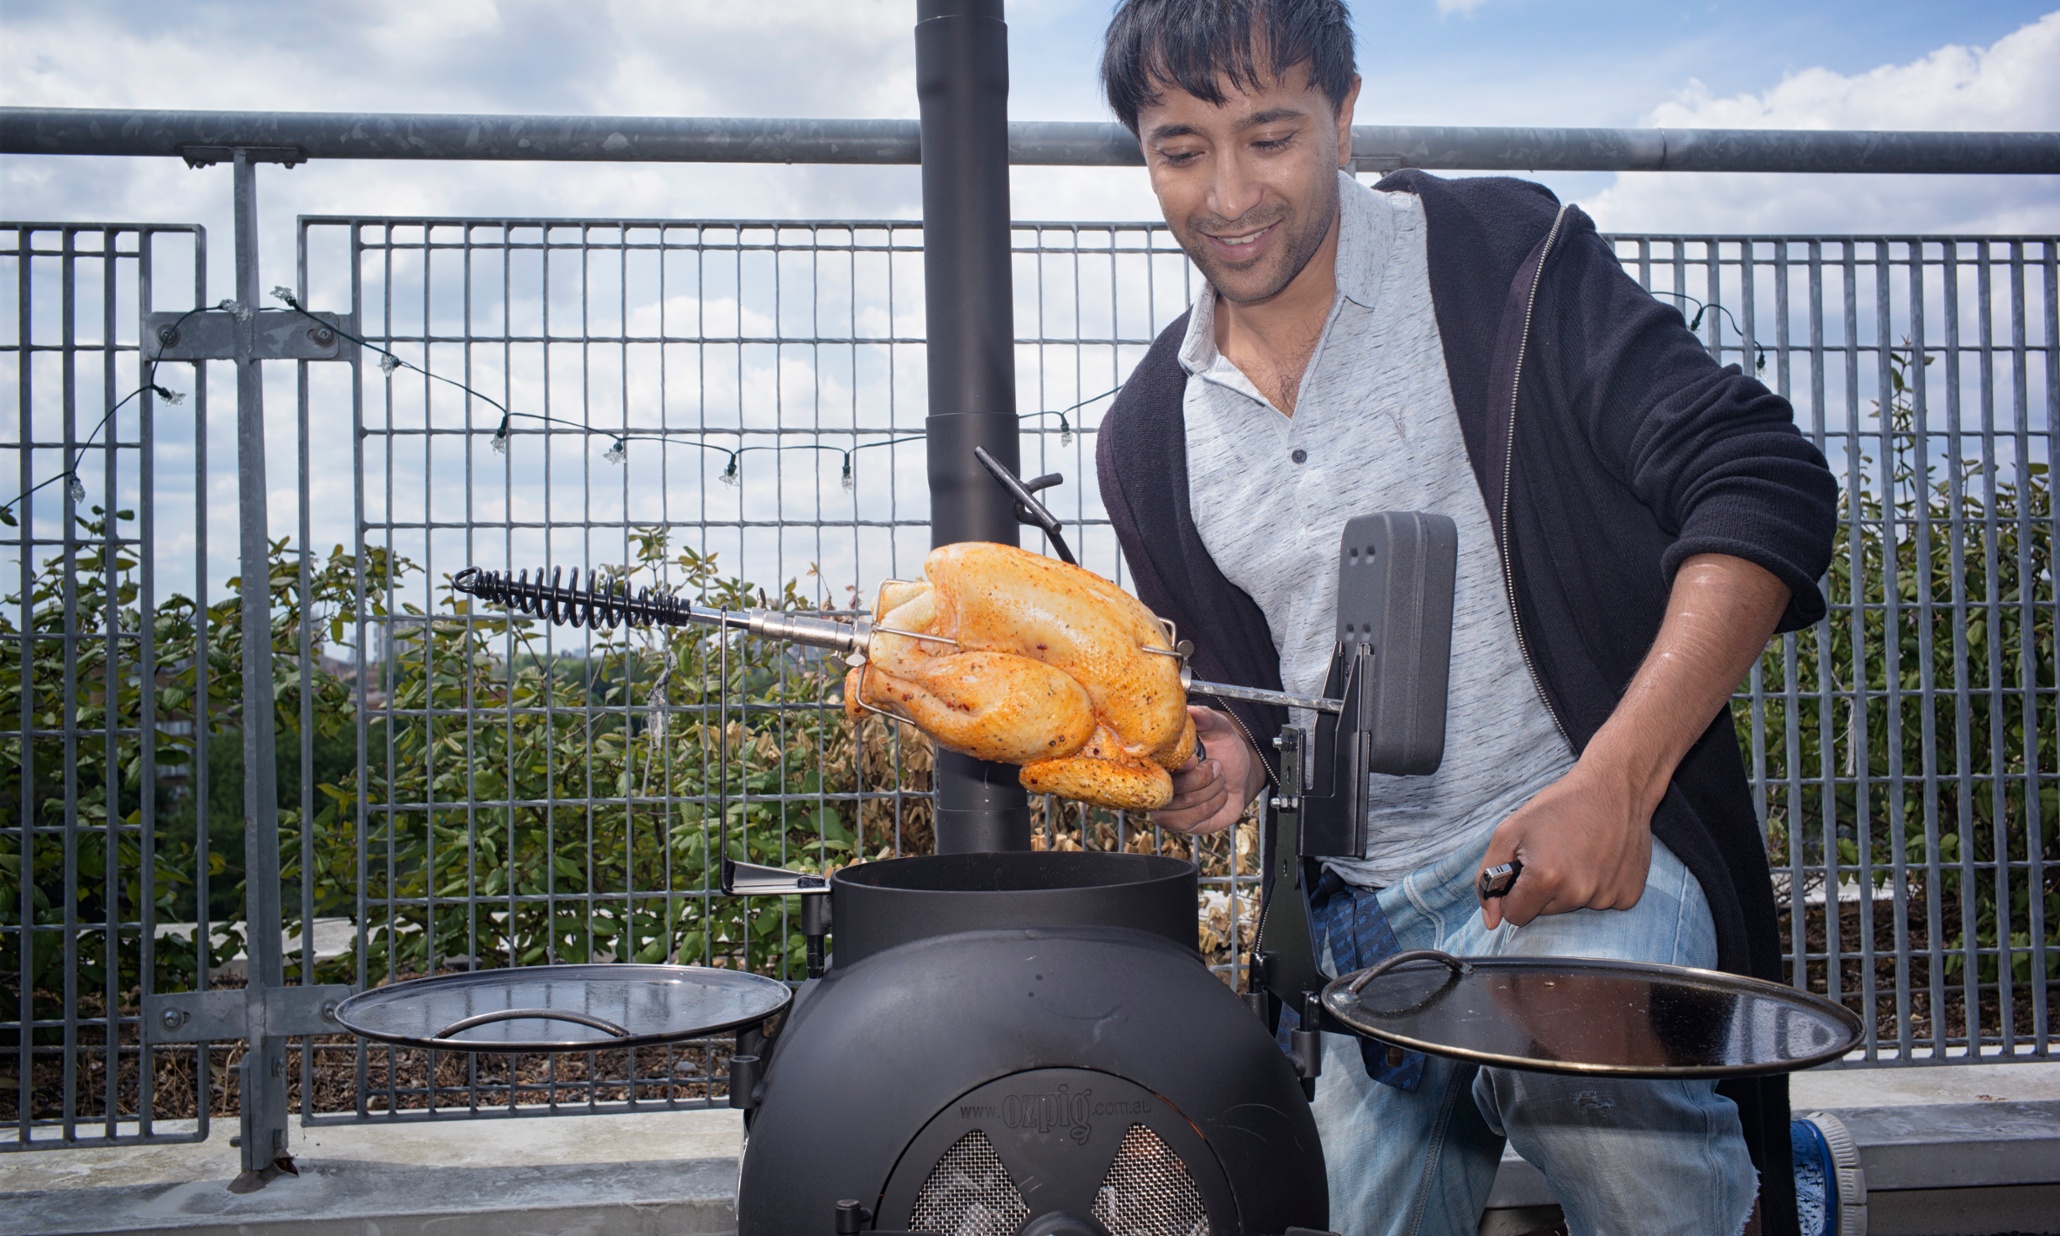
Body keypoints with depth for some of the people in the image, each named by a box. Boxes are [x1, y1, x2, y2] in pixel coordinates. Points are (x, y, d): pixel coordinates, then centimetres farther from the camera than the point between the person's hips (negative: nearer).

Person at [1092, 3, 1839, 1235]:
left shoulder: (1504, 260, -6)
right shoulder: (1149, 437, 9)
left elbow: (1764, 486, -13)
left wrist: (1613, 782, -23)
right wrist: (1231, 756, -3)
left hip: (1590, 843, -5)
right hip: (1355, 909, 6)